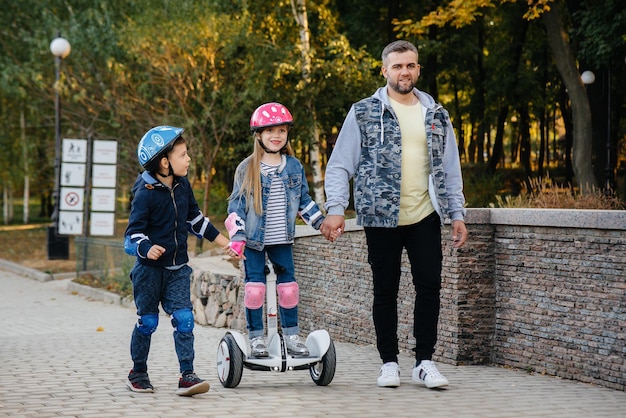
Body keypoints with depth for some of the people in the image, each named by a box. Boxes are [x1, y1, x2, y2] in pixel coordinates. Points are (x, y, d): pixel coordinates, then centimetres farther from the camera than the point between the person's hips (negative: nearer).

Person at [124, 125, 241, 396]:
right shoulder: (145, 193, -17)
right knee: (147, 321, 6)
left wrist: (225, 243, 19)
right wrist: (147, 249, -40)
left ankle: (187, 376, -9)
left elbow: (195, 219, 17)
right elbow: (133, 232, -19)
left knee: (184, 319, -7)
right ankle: (138, 374, 24)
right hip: (149, 269, -5)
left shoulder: (182, 185, 4)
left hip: (177, 269, 5)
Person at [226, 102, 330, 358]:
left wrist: (321, 222, 13)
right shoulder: (247, 169, -3)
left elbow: (303, 201, 17)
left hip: (282, 240, 3)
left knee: (288, 286, 3)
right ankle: (256, 338, 8)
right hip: (254, 240, -3)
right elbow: (236, 205, -3)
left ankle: (291, 336, 15)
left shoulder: (294, 167, 6)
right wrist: (237, 237, -12)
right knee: (255, 287, -2)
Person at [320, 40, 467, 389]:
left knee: (430, 285, -2)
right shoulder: (364, 113, 2)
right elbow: (340, 165, 0)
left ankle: (425, 361, 8)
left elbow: (451, 170, 15)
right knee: (386, 291, 4)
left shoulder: (436, 115, 12)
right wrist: (336, 208, -12)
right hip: (381, 217, -2)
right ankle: (389, 362, 14)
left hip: (425, 217, 2)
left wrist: (458, 214, 8)